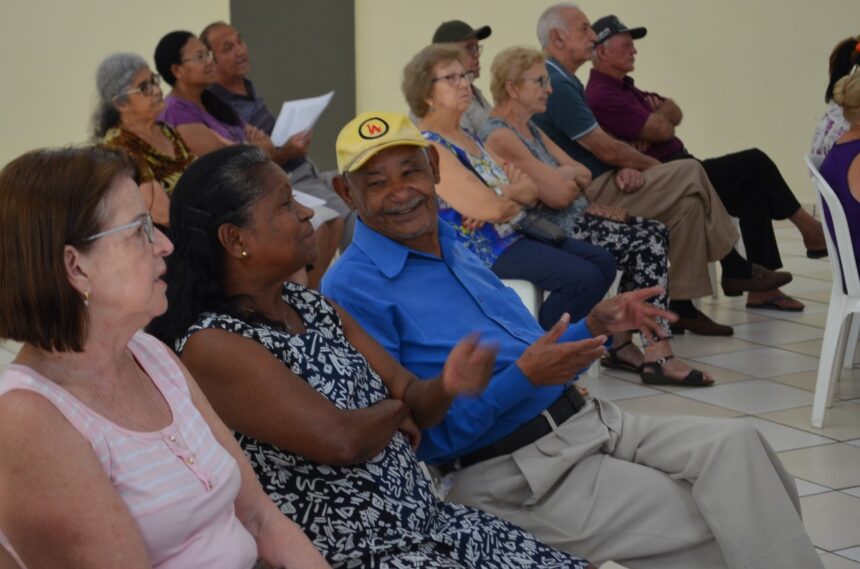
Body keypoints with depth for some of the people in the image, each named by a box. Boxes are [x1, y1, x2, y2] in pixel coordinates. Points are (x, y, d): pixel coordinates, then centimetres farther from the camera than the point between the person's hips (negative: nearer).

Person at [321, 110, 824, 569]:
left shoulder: (453, 247, 14)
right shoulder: (353, 291, -11)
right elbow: (414, 436, -16)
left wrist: (595, 327, 4)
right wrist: (523, 378, -22)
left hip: (586, 421, 8)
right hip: (514, 474, -8)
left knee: (734, 444, -12)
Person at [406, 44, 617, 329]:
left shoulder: (469, 137, 15)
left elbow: (531, 191, 10)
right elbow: (492, 208, -24)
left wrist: (505, 196, -14)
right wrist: (518, 195, -1)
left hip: (514, 233, 10)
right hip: (483, 249, -10)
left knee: (603, 262, 5)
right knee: (584, 279, -19)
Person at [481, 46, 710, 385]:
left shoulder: (530, 129, 18)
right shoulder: (499, 137, -15)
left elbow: (584, 176, 13)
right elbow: (559, 194, -20)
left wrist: (560, 177, -9)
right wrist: (567, 173, 2)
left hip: (574, 221, 10)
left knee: (654, 233, -1)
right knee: (648, 244, -16)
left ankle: (621, 344, 2)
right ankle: (657, 357, -14)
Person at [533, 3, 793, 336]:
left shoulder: (560, 81, 17)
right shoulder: (556, 85, -17)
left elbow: (599, 146, 17)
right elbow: (605, 148, -17)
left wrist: (626, 167, -5)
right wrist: (655, 167, -1)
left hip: (596, 187, 10)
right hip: (589, 197, -10)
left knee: (687, 201, 0)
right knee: (690, 175, -12)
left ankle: (681, 306, -3)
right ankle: (735, 269, 4)